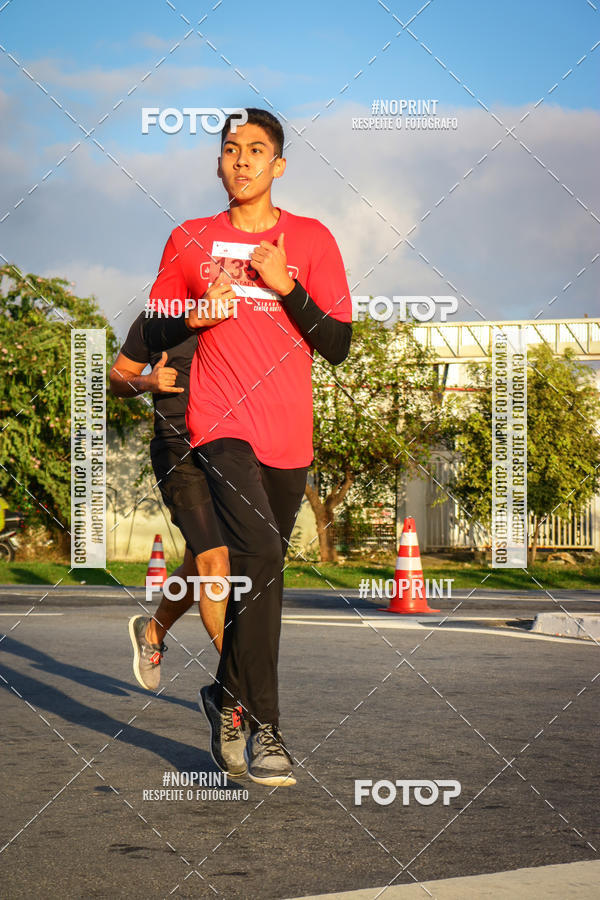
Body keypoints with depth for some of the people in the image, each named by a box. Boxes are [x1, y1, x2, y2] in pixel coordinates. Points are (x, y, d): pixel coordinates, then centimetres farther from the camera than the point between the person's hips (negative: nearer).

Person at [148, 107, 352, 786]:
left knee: (258, 568, 12)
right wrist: (199, 314, -4)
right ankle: (260, 727, -22)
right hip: (221, 425, -2)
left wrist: (286, 286, -10)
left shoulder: (310, 240, 8)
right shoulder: (189, 241, 10)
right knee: (259, 551, -23)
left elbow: (338, 345, 3)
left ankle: (228, 695, 36)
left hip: (289, 436, 3)